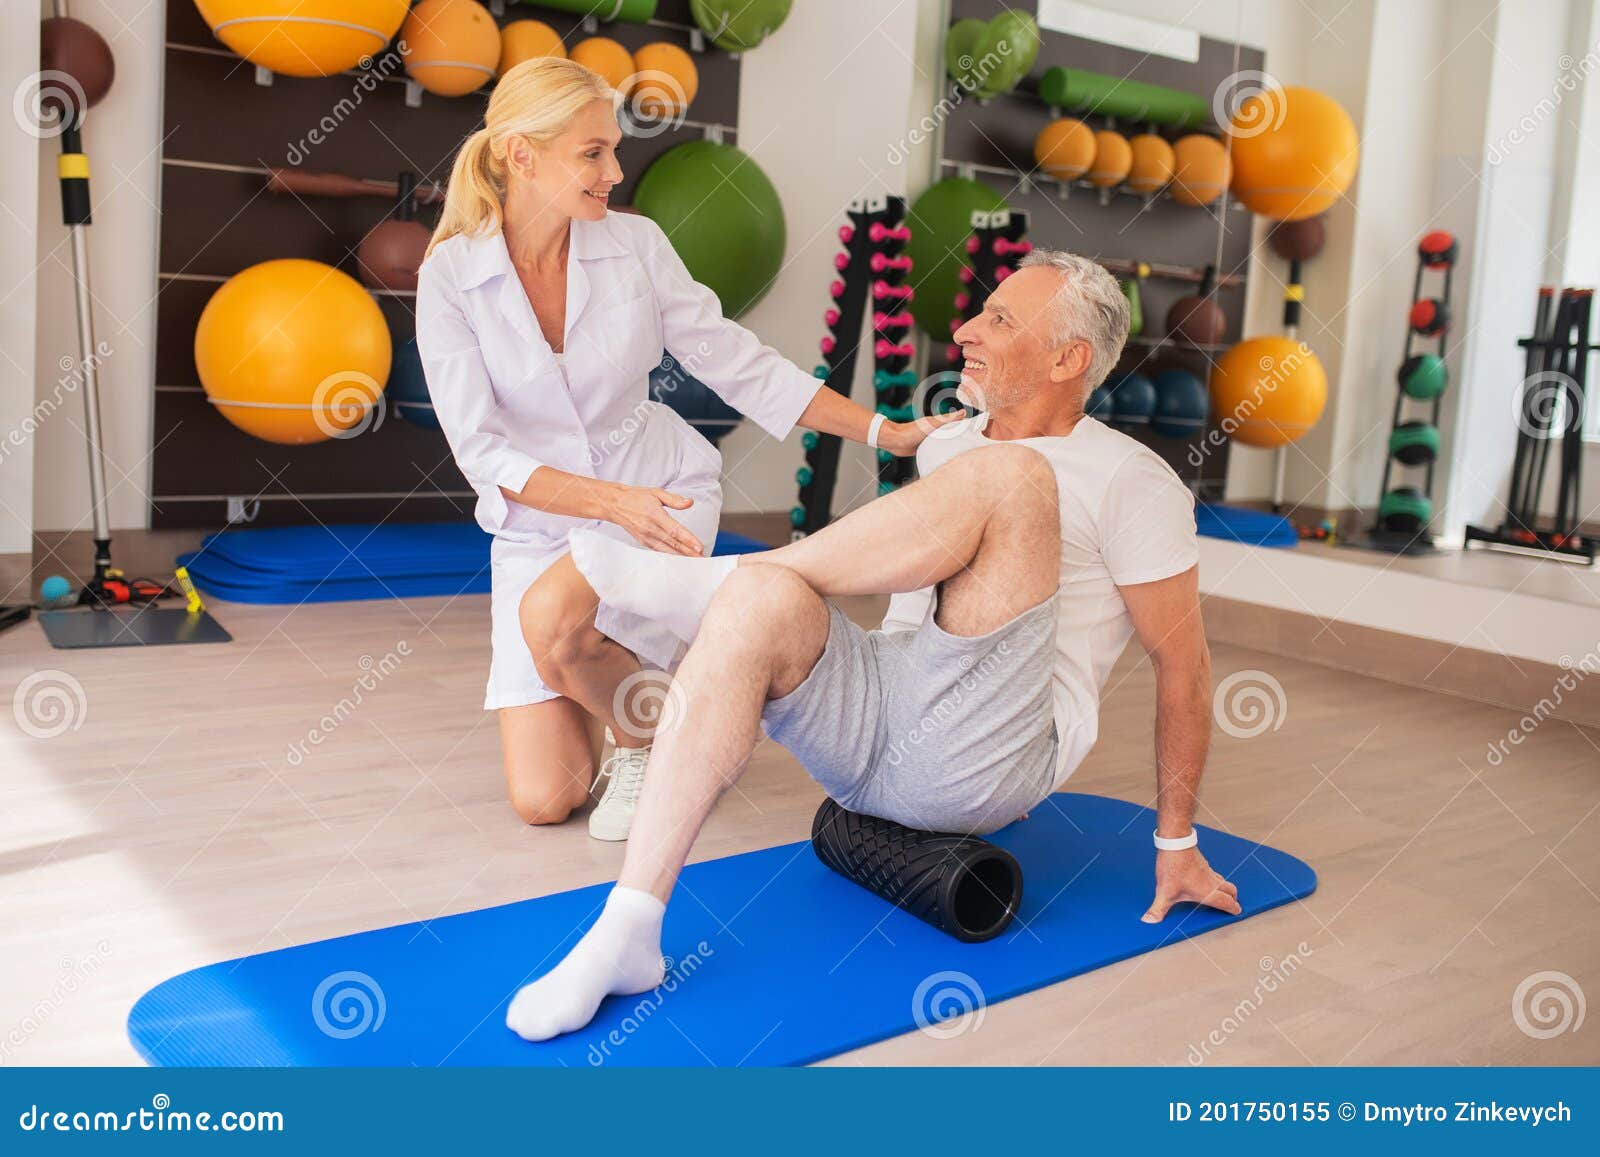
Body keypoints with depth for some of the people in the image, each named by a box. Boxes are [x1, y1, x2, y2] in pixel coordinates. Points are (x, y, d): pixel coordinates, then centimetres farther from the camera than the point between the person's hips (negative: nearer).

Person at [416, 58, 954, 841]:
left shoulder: (634, 244, -7)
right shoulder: (450, 276, -11)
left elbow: (738, 364, -1)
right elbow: (481, 450, -16)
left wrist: (885, 432, -5)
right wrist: (612, 500, -30)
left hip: (664, 492, 0)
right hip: (539, 528, 1)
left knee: (551, 616, -34)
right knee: (541, 799, -5)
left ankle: (649, 738, -2)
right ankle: (610, 691, 28)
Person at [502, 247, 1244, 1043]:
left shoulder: (1129, 483, 0)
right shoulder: (945, 448, 19)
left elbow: (1183, 662, 1)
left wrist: (1176, 844, 4)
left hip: (983, 761, -5)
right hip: (872, 717, 6)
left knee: (1004, 476, -24)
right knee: (763, 602, -27)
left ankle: (701, 579, -19)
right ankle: (627, 932, -31)